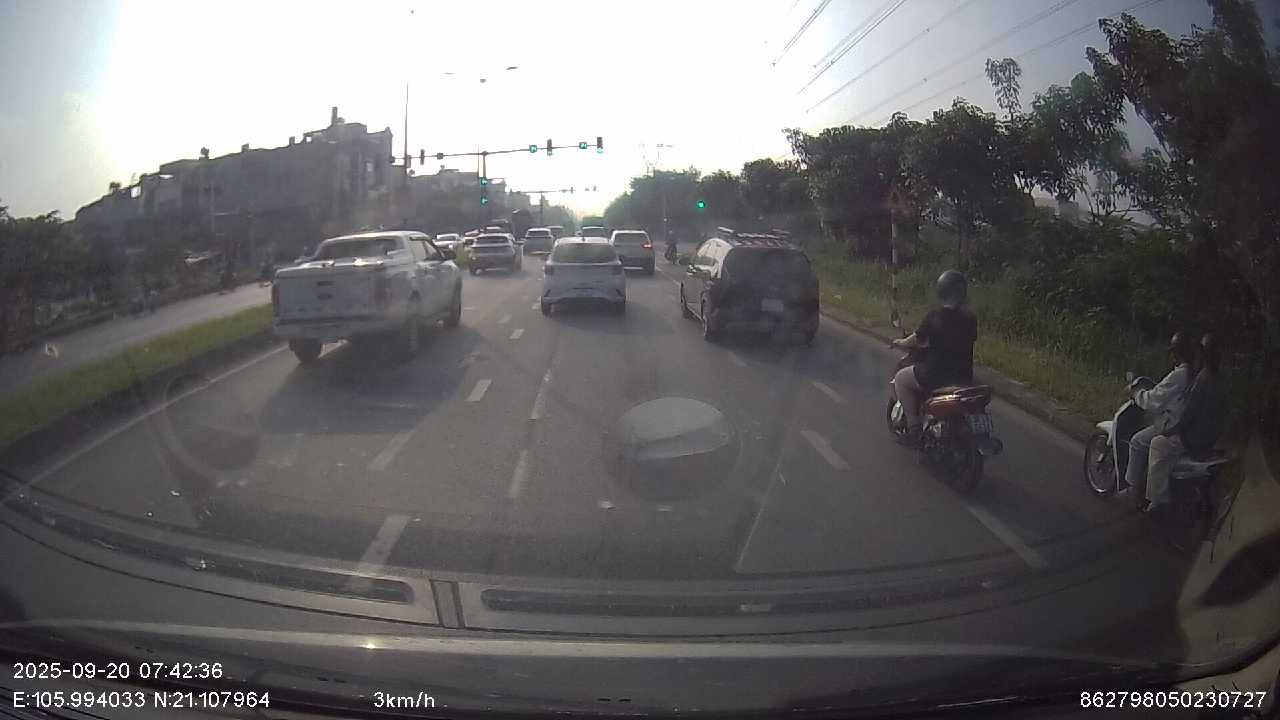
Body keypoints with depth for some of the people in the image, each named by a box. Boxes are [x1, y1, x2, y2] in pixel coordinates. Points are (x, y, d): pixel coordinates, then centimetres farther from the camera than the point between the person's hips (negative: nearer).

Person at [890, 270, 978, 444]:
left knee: (900, 379, 17)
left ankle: (913, 424, 8)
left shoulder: (934, 316, -15)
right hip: (964, 376, 5)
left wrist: (901, 343, 17)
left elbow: (916, 340, -6)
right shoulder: (970, 318, -2)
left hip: (936, 375, -5)